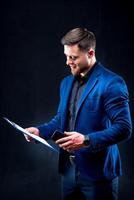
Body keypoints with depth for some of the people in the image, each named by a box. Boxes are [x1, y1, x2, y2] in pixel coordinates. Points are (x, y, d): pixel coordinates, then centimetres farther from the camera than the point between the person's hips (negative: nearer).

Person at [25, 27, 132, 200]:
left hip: (97, 172, -6)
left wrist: (87, 140, -26)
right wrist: (40, 131, 2)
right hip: (68, 169, 7)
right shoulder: (66, 82, 11)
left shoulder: (112, 83, -13)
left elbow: (124, 128, -17)